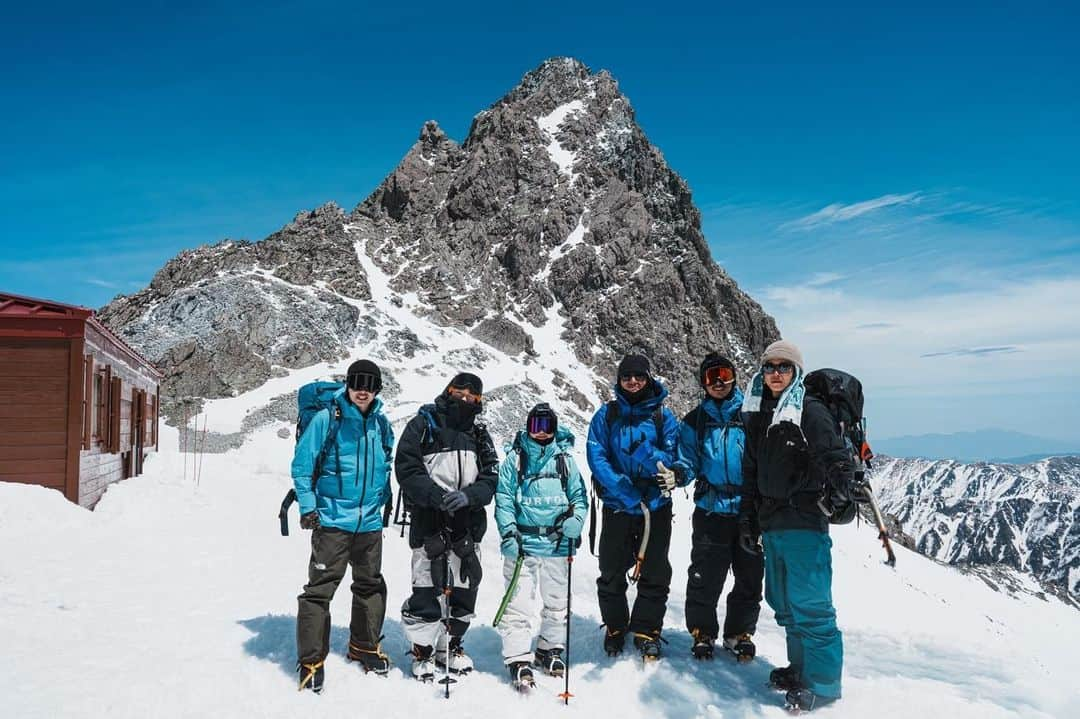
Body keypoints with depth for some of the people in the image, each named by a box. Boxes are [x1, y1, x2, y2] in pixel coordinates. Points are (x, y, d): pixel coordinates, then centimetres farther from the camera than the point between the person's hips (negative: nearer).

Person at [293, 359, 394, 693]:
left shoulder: (382, 424, 5)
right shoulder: (326, 419, -9)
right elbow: (301, 464, -6)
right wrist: (308, 507, -10)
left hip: (370, 521, 5)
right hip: (333, 519, -5)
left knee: (371, 586, 16)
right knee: (320, 587, -6)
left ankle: (365, 646, 34)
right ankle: (311, 659, 6)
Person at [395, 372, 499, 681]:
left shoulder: (479, 435, 12)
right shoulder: (422, 425, -1)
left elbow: (490, 479, 3)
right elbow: (407, 469, -9)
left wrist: (467, 496, -17)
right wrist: (437, 496, -22)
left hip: (468, 525, 4)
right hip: (429, 522, -4)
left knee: (464, 588, 11)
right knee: (427, 589, -3)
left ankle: (450, 646, 28)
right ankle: (422, 650, 14)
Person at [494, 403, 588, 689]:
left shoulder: (564, 459, 6)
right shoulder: (515, 458, 1)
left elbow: (579, 496, 10)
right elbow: (504, 499, -1)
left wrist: (575, 520, -9)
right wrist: (509, 532, -11)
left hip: (558, 543, 3)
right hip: (522, 542, -2)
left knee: (557, 601, 14)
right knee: (518, 603, -5)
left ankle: (550, 649, 31)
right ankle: (518, 659, 3)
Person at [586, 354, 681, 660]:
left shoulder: (663, 415, 3)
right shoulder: (607, 414, 2)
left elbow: (673, 455, -3)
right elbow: (596, 457, -6)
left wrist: (658, 460, -28)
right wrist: (625, 491, -17)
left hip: (656, 506, 0)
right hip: (617, 507, 0)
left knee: (655, 573, 4)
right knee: (612, 572, 8)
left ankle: (646, 630, 20)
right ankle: (615, 627, 27)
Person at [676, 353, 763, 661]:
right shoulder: (695, 421, 7)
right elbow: (688, 462, 5)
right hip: (711, 510, 0)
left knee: (749, 577, 11)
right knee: (704, 578, 4)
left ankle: (740, 632, 29)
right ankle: (702, 632, 23)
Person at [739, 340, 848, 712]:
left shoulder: (811, 413, -8)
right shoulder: (758, 416, 13)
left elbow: (836, 459, -11)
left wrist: (840, 486, -29)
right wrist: (748, 520, 18)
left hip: (804, 524, -7)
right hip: (771, 525, 8)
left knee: (809, 605, -4)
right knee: (784, 602, 16)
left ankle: (822, 681, 7)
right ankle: (801, 666, 29)